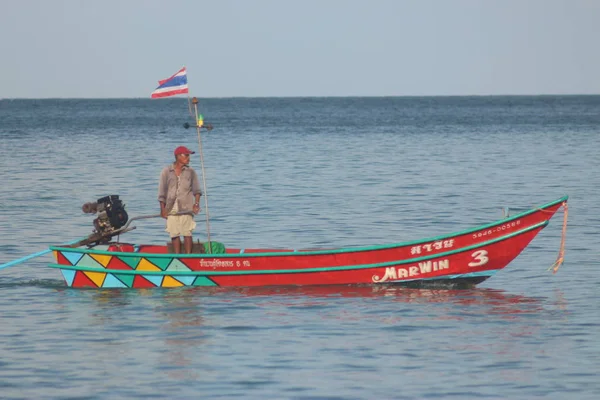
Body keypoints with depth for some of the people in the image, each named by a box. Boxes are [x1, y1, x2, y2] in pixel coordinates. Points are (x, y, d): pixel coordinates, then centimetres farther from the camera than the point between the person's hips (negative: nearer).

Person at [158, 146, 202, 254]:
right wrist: (163, 208, 2)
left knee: (187, 233, -4)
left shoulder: (190, 172, 6)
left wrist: (197, 203, -7)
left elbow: (196, 190, 7)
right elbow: (162, 192, 6)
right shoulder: (166, 171, 4)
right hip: (171, 208, 1)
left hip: (186, 208, -1)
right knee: (174, 234, 3)